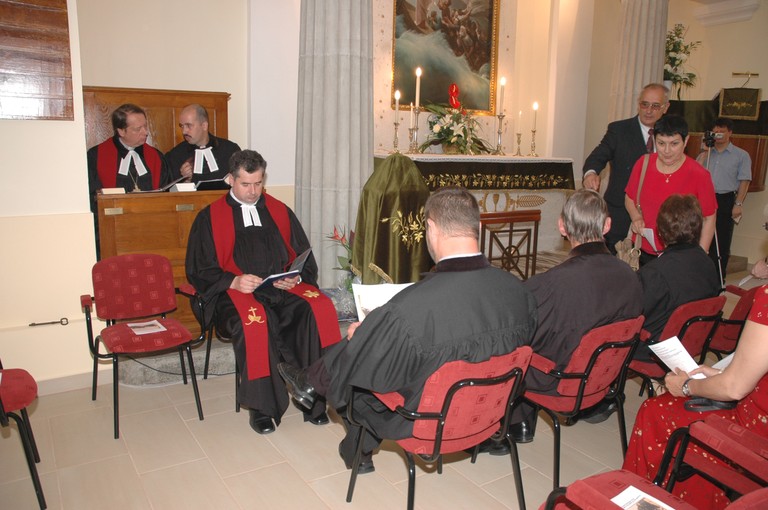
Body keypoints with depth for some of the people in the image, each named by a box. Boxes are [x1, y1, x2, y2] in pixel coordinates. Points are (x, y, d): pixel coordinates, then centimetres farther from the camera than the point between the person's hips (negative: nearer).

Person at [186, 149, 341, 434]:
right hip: (235, 292, -2)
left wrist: (296, 278, -7)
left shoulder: (280, 212, 18)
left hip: (284, 289, 3)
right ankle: (262, 407, -21)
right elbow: (199, 270, 5)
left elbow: (305, 259, 16)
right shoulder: (210, 218, 11)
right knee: (254, 321, -37)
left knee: (320, 309, -28)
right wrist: (234, 281, -14)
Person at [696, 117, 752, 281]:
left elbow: (744, 181, -1)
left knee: (721, 243, 1)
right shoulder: (706, 154, 15)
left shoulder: (741, 155, 4)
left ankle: (718, 279, 9)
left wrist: (738, 204, -11)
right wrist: (705, 152, -2)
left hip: (725, 201, -3)